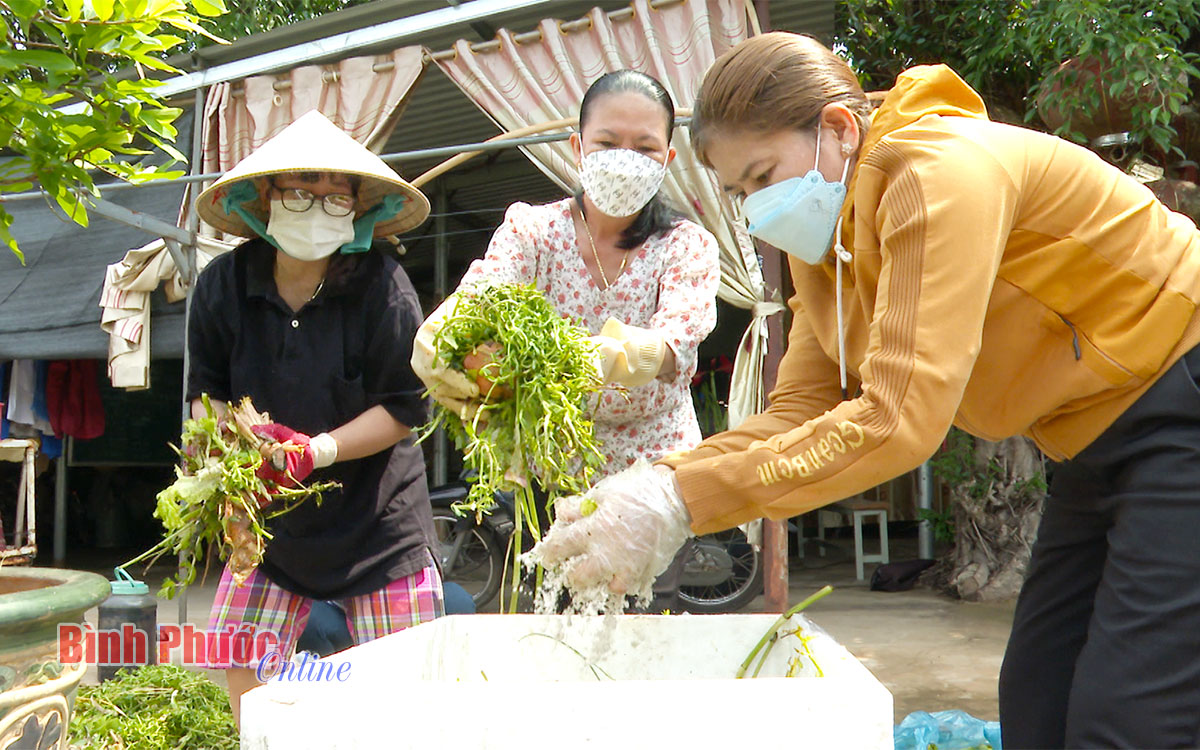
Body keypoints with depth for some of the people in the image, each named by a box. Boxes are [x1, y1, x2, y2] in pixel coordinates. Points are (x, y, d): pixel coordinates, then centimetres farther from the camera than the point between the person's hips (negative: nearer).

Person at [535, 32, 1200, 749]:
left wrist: (683, 502, -33)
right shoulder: (824, 240, 3)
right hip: (1098, 447, 8)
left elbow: (900, 416, -33)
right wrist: (654, 486, -20)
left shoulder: (938, 170, -25)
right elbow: (800, 413, -4)